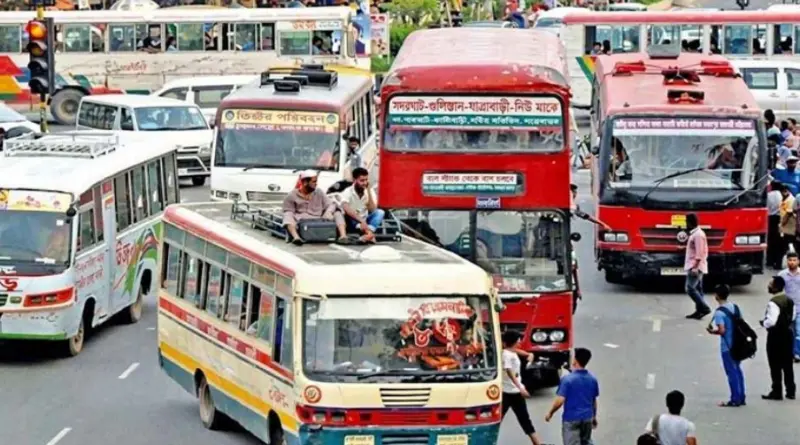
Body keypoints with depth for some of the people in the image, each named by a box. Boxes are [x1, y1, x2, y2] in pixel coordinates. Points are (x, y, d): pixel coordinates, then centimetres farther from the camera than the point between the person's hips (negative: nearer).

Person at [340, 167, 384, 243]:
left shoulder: (370, 191, 0)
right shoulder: (348, 192, -13)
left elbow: (372, 210, -13)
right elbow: (346, 209, -31)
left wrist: (369, 192, -17)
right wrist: (361, 221, -41)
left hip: (365, 222, 3)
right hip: (353, 222, -3)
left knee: (379, 212, -21)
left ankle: (369, 231, -46)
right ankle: (368, 231, -52)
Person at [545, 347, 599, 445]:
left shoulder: (567, 379, -17)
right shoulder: (592, 379, 1)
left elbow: (560, 400, -19)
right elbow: (594, 401, 10)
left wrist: (550, 413, -2)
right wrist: (594, 417, 24)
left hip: (571, 419, -5)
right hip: (587, 418, 5)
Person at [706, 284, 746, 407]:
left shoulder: (719, 312, -19)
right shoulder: (735, 307, 5)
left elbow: (722, 330, -25)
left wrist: (712, 331, -8)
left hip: (727, 346, -7)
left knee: (731, 372, 0)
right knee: (737, 370, 15)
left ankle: (735, 400, 5)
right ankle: (741, 398, 19)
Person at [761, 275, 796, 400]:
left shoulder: (773, 302, -21)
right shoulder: (789, 300, 6)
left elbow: (771, 321, -26)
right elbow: (793, 316, 16)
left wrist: (763, 323, -8)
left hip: (776, 335, -8)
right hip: (788, 333, 8)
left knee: (775, 365, 1)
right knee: (787, 364, 14)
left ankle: (777, 392, 5)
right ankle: (790, 391, 17)